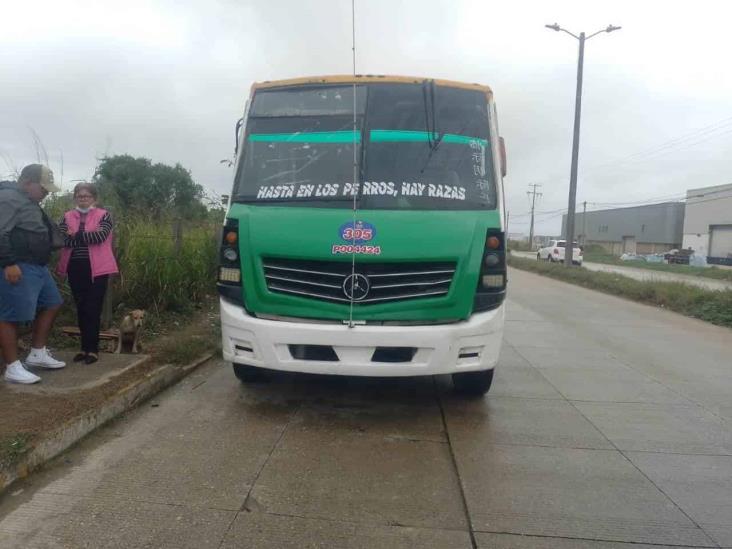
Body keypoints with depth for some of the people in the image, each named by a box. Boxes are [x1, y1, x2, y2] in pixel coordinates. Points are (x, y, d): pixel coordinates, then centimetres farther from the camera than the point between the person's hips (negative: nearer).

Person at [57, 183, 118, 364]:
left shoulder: (103, 215, 1)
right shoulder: (67, 217, 10)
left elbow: (101, 235, -17)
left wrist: (75, 236, -9)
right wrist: (88, 236, -14)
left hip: (96, 268, -4)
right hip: (75, 268, 4)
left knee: (93, 309, -3)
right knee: (81, 309, 10)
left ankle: (92, 349, 3)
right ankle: (85, 347, 19)